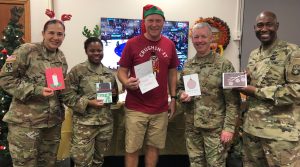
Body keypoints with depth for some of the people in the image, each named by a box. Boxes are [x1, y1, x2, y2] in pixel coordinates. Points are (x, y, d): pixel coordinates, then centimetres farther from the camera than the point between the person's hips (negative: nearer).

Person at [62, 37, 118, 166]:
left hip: (106, 123, 5)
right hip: (84, 124, -5)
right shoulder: (77, 71, -7)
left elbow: (115, 96, 21)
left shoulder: (109, 73, 9)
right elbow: (67, 96, -11)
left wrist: (114, 95, -2)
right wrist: (88, 103, -20)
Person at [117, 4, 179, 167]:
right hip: (136, 108, -2)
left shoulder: (169, 45, 4)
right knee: (132, 149, 7)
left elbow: (172, 72, 12)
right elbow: (121, 71, -1)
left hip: (160, 109, 3)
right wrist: (127, 83, -23)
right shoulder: (132, 43, -5)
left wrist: (173, 98, 7)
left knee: (154, 147, 14)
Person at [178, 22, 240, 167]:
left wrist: (229, 127, -15)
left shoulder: (224, 65, -9)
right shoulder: (187, 65, 6)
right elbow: (180, 87, 17)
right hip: (191, 126, 5)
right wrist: (182, 95, -6)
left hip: (215, 127, -4)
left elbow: (232, 101, -10)